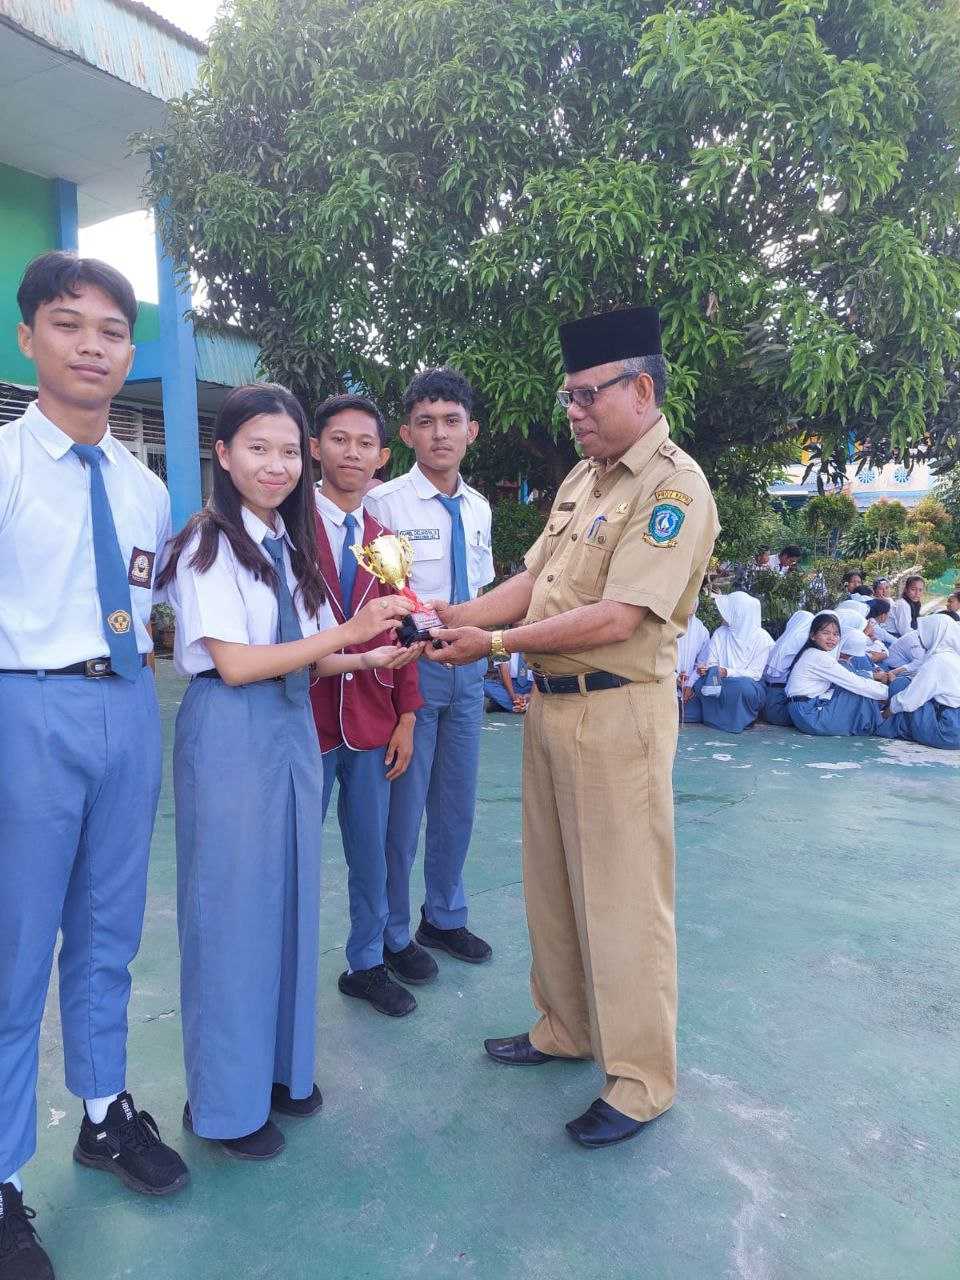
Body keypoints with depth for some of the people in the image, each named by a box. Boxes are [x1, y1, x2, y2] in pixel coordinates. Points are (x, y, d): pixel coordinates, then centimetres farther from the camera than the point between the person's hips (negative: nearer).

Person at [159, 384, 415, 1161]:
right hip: (230, 735, -7)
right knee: (232, 908, 4)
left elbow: (305, 659, 10)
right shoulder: (209, 546, -10)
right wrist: (346, 632, -20)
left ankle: (281, 1066, 34)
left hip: (294, 730, 7)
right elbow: (235, 664, -17)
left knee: (291, 898, 15)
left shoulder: (292, 546, 11)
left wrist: (367, 660, -8)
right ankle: (226, 1100, 24)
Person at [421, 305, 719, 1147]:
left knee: (621, 897, 2)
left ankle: (641, 1081, 20)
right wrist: (453, 614, 0)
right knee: (551, 881, 18)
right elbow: (532, 581, 13)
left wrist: (494, 644, -20)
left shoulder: (674, 488, -14)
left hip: (619, 712, -8)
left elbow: (619, 617, -22)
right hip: (552, 701, 9)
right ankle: (565, 1029, 37)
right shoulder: (582, 481, 13)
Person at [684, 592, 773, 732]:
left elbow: (755, 674, -13)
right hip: (721, 686, 3)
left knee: (741, 685, -38)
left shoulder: (762, 637, -7)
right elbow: (711, 663, 4)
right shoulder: (719, 633, 7)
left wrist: (727, 672, -27)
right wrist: (705, 668, -21)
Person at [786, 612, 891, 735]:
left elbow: (847, 677, 16)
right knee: (863, 694, -5)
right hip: (810, 716, -10)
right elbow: (854, 683, -15)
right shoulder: (819, 658, -17)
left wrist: (874, 676, 5)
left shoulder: (811, 654, 14)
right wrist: (887, 691, -7)